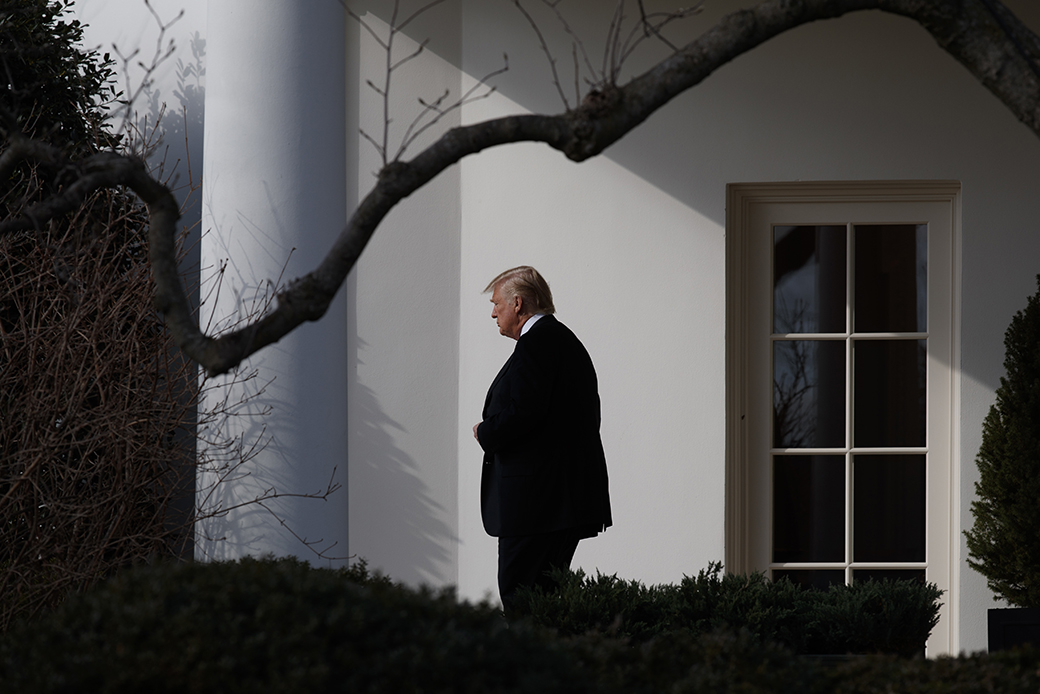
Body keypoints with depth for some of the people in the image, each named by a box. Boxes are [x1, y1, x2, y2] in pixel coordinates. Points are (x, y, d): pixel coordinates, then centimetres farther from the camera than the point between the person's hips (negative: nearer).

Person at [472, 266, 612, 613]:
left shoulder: (536, 343, -11)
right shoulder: (568, 342, 21)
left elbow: (522, 412, -23)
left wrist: (485, 433, -3)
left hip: (535, 497, -10)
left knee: (519, 596, -10)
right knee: (547, 592, 11)